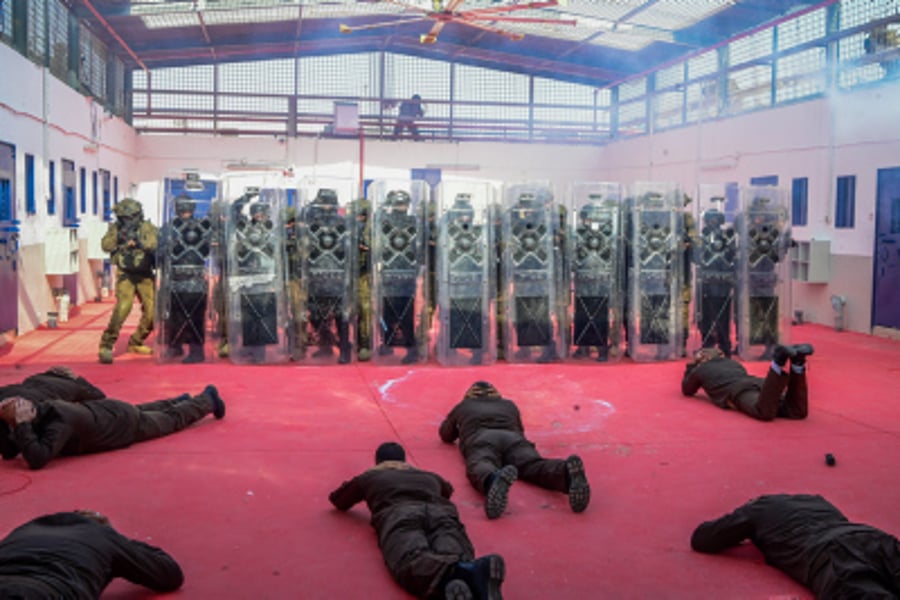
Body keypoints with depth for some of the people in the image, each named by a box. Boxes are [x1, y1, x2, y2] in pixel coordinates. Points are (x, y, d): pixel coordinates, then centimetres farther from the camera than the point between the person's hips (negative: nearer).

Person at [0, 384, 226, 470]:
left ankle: (208, 399, 44)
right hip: (105, 410, 6)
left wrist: (21, 426, -53)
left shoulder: (59, 421, -43)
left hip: (127, 424, -6)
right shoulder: (40, 410, -20)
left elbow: (37, 459, -54)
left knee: (173, 419, 19)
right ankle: (180, 400, 63)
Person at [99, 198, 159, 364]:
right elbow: (105, 245, -13)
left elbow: (156, 243, -22)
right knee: (123, 307, -22)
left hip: (145, 275, 2)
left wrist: (140, 242, -38)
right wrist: (117, 237, -30)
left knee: (151, 311, 2)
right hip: (126, 275, -2)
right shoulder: (116, 228, -1)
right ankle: (106, 346, -16)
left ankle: (136, 343, 25)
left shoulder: (147, 228, -5)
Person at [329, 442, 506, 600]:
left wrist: (354, 488, 72)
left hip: (400, 516, -2)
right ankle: (473, 572, -67)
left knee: (411, 562, -33)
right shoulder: (429, 476, 43)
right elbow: (447, 490, 67)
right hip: (441, 513, 2)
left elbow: (337, 501, 53)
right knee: (455, 557, -28)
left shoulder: (369, 477, 37)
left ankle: (459, 573, -68)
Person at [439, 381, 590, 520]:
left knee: (480, 468, -33)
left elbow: (446, 435, 48)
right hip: (512, 438, 2)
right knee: (534, 466, -26)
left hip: (480, 440, -2)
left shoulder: (462, 407, 36)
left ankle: (493, 480, -73)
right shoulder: (509, 405, 41)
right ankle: (566, 472, -62)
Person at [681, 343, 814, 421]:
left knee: (764, 412, -38)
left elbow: (687, 391, 40)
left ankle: (779, 362, -51)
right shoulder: (733, 363, 42)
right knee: (797, 412, -19)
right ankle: (797, 360, -34)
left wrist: (690, 368, 55)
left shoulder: (700, 370, 28)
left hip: (737, 391, -5)